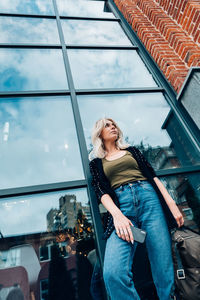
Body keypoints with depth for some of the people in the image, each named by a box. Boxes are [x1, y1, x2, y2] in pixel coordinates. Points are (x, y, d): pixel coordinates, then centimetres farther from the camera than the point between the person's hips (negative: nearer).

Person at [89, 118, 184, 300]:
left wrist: (172, 203, 3)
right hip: (121, 206, -1)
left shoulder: (131, 150, 24)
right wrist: (117, 215, -14)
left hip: (149, 198, 2)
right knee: (113, 272, -23)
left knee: (165, 272, -4)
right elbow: (100, 191, 5)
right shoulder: (96, 162, 18)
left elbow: (152, 175, 16)